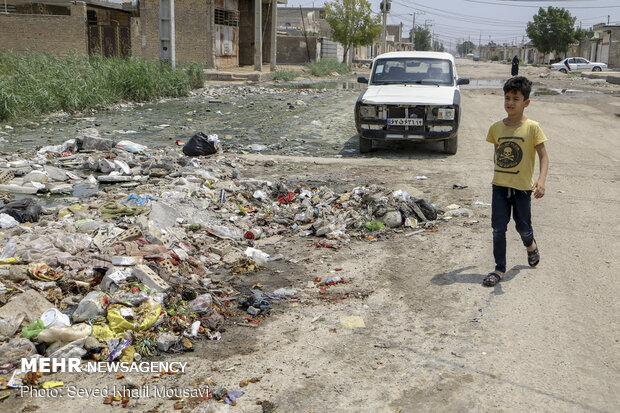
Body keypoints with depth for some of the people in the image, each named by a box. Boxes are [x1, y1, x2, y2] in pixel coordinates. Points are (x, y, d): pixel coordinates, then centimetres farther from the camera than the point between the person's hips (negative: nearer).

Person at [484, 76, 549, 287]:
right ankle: (500, 269, 11)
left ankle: (531, 246, 46)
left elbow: (543, 156, -10)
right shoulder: (496, 128, 1)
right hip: (500, 186, 3)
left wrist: (541, 180, -23)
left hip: (522, 186, -3)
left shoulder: (532, 127, -10)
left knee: (522, 227, 12)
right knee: (498, 229, 1)